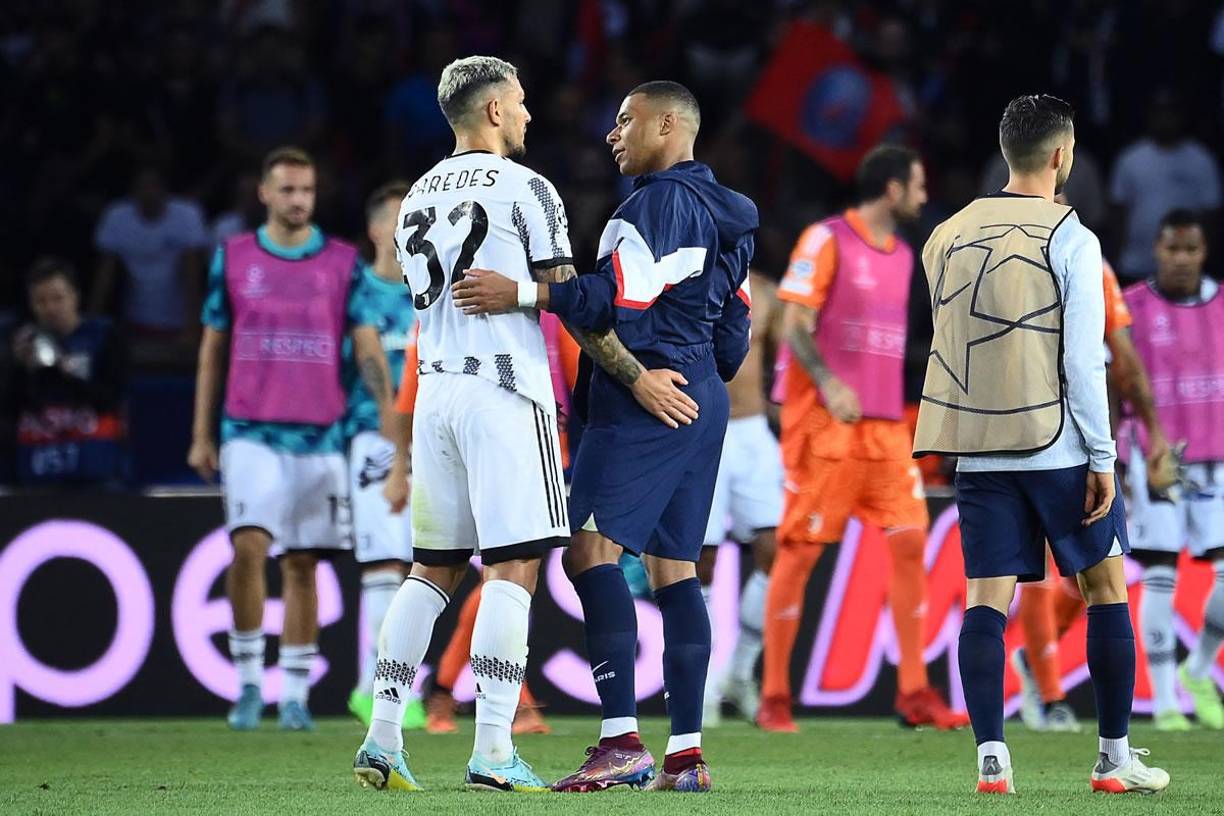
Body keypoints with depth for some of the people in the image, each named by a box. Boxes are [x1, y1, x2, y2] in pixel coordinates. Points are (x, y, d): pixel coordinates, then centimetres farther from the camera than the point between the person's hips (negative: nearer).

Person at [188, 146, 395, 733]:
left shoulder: (343, 262, 5)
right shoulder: (232, 257, 6)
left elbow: (368, 347, 1)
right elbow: (212, 349, 12)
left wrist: (389, 423, -11)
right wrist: (202, 434, 9)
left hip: (320, 435, 1)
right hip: (251, 432, -1)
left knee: (302, 564, 3)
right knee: (249, 546, -16)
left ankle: (295, 695, 10)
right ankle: (248, 684, -5)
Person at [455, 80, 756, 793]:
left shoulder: (658, 201, -10)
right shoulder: (720, 213, 19)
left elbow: (621, 300, -21)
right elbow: (733, 329, 21)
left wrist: (521, 295, -21)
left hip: (643, 404, -10)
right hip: (701, 403, 10)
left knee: (593, 549, -14)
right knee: (675, 567, 9)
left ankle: (622, 742, -23)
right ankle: (687, 754, 5)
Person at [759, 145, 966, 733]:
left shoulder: (902, 255, 16)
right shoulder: (827, 241, -6)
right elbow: (795, 323, -12)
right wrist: (828, 384, -24)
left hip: (886, 425, 7)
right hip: (825, 421, -7)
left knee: (910, 542, -2)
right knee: (800, 549, -4)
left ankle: (913, 694, 2)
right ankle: (774, 697, 2)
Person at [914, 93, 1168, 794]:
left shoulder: (948, 236, 7)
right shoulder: (1071, 239, -8)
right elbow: (1083, 360, -11)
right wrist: (1102, 458, -7)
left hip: (978, 447, 4)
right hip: (1058, 445, -4)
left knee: (986, 600, 2)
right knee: (1107, 587, 9)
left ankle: (991, 757, -9)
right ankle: (1116, 758, 10)